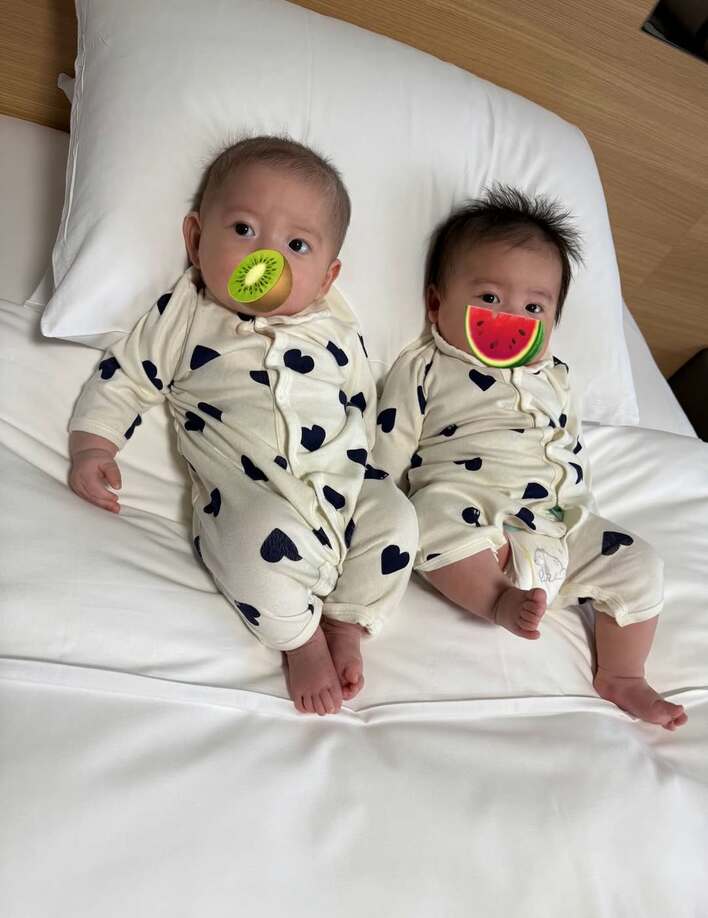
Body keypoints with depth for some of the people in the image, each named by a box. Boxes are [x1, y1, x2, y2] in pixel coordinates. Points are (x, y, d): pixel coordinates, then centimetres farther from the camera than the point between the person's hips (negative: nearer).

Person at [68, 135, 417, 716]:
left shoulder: (337, 332, 13)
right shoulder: (183, 317, 7)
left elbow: (363, 408, 20)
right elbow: (123, 380, 10)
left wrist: (365, 478, 10)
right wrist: (92, 448, -3)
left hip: (344, 484, 4)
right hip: (248, 494, -4)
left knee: (395, 516, -18)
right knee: (266, 537, -32)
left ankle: (346, 623, 4)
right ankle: (302, 637, -2)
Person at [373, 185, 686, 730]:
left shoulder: (554, 379, 22)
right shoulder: (424, 369, 6)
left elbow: (575, 455, 26)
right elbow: (388, 453, 0)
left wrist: (585, 517, 19)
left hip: (563, 527, 6)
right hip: (471, 516, -5)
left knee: (636, 564, -4)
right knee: (436, 509, -35)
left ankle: (621, 675, 9)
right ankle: (500, 602, -22)